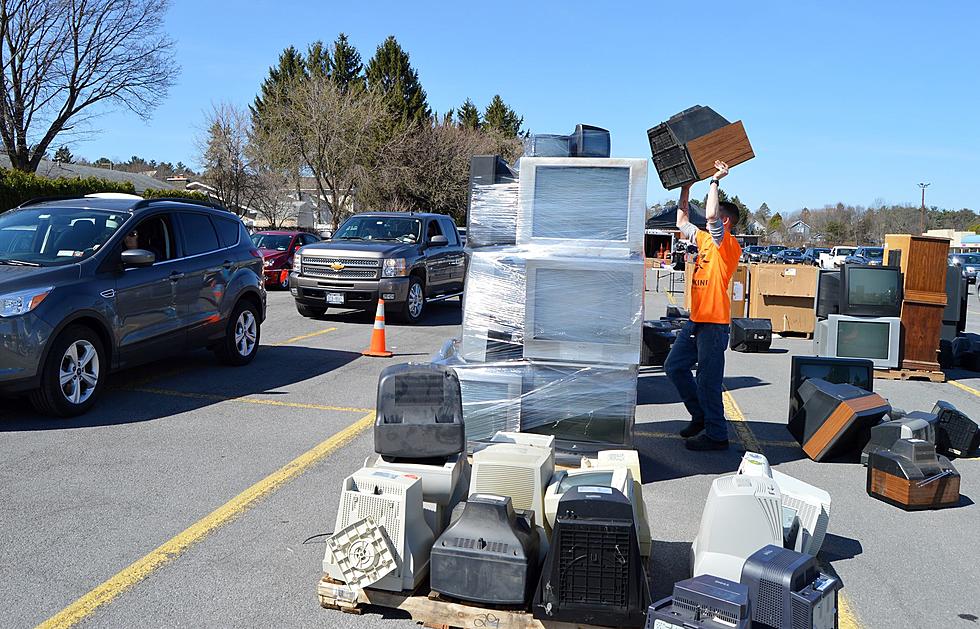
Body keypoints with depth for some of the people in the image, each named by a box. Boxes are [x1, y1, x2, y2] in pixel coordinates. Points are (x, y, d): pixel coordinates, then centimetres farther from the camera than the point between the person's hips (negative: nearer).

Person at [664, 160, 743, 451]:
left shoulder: (728, 244, -10)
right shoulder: (705, 240, 15)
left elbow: (710, 215, -27)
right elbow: (682, 222, 26)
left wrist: (715, 181, -16)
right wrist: (685, 189, 22)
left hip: (714, 323, -9)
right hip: (696, 320, 9)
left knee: (708, 380, -5)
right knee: (674, 366, 14)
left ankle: (716, 435, 5)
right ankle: (700, 416, 27)